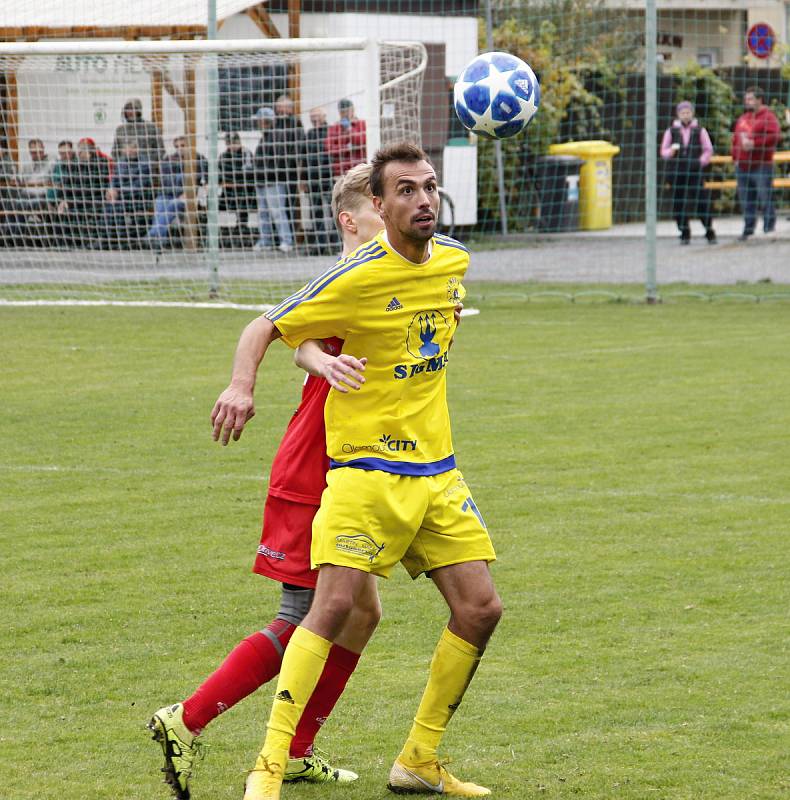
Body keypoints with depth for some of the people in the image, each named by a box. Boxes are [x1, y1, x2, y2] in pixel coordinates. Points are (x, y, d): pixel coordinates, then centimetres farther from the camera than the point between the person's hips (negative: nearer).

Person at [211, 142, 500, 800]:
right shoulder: (358, 278, -14)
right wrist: (242, 385, -26)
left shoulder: (454, 260, 5)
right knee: (336, 603, -19)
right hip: (366, 468, -6)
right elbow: (266, 327, -10)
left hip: (436, 469, 7)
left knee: (480, 609, 1)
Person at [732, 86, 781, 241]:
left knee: (765, 199, -8)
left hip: (761, 166, -7)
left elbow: (774, 136, -18)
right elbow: (735, 139, 23)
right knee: (746, 202, 9)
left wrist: (754, 143, -22)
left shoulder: (768, 117, -4)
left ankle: (769, 229, -3)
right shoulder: (742, 118, 18)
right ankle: (748, 231, 16)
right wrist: (735, 158, 11)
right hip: (743, 167, 7)